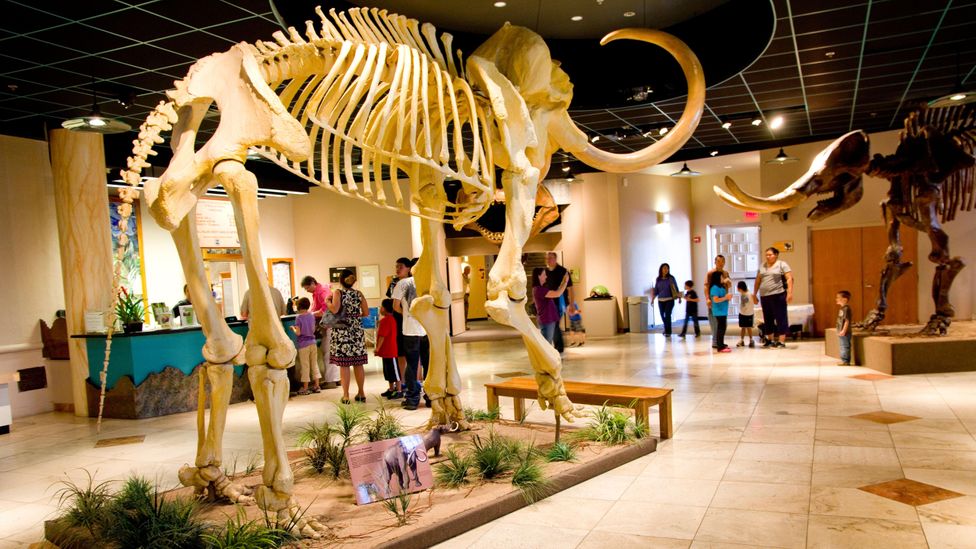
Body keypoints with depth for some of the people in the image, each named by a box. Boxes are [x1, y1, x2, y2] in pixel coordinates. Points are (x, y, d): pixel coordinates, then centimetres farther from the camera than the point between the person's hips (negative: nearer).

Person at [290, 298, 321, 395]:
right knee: (314, 364, 11)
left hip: (303, 344, -5)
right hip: (312, 342, 5)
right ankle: (316, 385, 15)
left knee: (305, 366, 2)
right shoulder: (312, 316, 3)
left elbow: (298, 333, -13)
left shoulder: (299, 317, -12)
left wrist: (293, 328, 4)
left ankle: (305, 388, 7)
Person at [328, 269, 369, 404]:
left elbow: (334, 310, -18)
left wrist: (327, 301, 0)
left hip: (341, 333, -4)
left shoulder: (338, 292, -6)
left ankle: (346, 395, 3)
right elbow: (366, 313, 5)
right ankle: (361, 393, 17)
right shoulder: (359, 294, 5)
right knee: (358, 364, 10)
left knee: (343, 364, 0)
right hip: (357, 332, 4)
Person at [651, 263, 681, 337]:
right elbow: (656, 290, 11)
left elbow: (676, 288, 3)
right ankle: (667, 329, 31)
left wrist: (679, 297, -1)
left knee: (667, 315, -12)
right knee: (662, 315, 8)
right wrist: (653, 298, 5)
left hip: (669, 300, -3)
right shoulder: (658, 279, 6)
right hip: (660, 300, 3)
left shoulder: (671, 278, -1)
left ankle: (668, 332, -5)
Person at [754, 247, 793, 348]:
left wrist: (790, 292, -18)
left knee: (780, 318, -4)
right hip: (764, 296, 5)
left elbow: (789, 278, -7)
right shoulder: (762, 266, 15)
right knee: (767, 319, 10)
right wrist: (754, 295, 16)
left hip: (778, 295, -5)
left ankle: (782, 341, -2)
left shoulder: (782, 265, 1)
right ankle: (771, 340, 21)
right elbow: (758, 281, 18)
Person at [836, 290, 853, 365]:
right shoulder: (842, 308, 13)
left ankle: (846, 361, 2)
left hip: (844, 333, -10)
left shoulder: (846, 308, -18)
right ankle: (844, 361, 22)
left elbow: (847, 321, -22)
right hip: (840, 332, 10)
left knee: (845, 346, -4)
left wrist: (843, 331, -23)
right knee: (843, 346, 15)